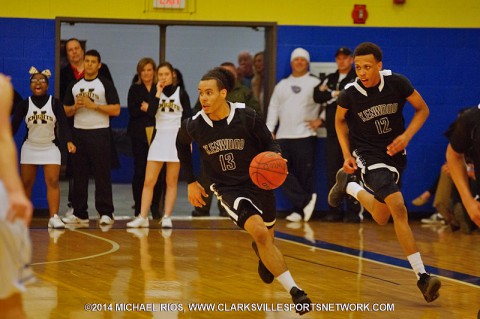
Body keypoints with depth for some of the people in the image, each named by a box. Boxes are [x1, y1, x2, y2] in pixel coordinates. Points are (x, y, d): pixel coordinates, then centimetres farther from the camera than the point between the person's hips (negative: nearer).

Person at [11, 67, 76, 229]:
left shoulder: (55, 103, -5)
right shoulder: (24, 105, -2)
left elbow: (63, 124, -13)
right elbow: (14, 125, -4)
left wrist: (69, 141, -29)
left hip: (50, 147, -1)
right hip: (30, 147, 1)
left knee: (53, 182, -11)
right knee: (26, 183, 7)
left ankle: (54, 217, -14)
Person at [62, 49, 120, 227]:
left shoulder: (105, 85, 0)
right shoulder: (74, 86, 13)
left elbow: (116, 110, -7)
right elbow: (66, 111, 16)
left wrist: (93, 105, -14)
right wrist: (76, 107, -5)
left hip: (99, 133, -5)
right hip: (79, 132, 5)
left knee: (102, 175, -6)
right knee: (79, 175, 6)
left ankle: (105, 213, -5)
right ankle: (80, 214, 12)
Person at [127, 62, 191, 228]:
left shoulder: (181, 93, 0)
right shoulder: (156, 92, 5)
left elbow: (188, 119, 1)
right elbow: (150, 113, -12)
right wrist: (158, 93, -13)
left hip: (176, 139, -2)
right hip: (159, 138, 2)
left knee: (171, 182, 3)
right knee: (148, 181, -2)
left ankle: (167, 218, 7)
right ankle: (142, 217, 1)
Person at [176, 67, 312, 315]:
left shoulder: (247, 117, -18)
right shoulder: (194, 126, -13)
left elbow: (270, 144, -5)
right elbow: (182, 145, 11)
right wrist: (191, 182, 12)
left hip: (258, 183, 1)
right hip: (228, 190, -1)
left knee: (267, 240, 17)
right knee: (260, 231, -25)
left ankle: (261, 254, 59)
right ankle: (294, 291, -21)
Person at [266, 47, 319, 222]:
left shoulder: (315, 83, 4)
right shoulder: (282, 85, 17)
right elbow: (273, 108, 15)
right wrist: (269, 131, 6)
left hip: (305, 136, -4)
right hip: (283, 136, 4)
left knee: (304, 175, -3)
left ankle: (300, 209, 4)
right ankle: (306, 202, -7)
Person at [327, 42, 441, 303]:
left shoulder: (396, 83, -16)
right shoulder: (349, 94, -17)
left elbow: (422, 109, -1)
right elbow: (340, 120, 5)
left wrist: (406, 136, -15)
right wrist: (347, 155, -2)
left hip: (394, 152, 4)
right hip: (368, 155, -4)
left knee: (382, 217, 19)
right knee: (398, 208, -24)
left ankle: (349, 185, 46)